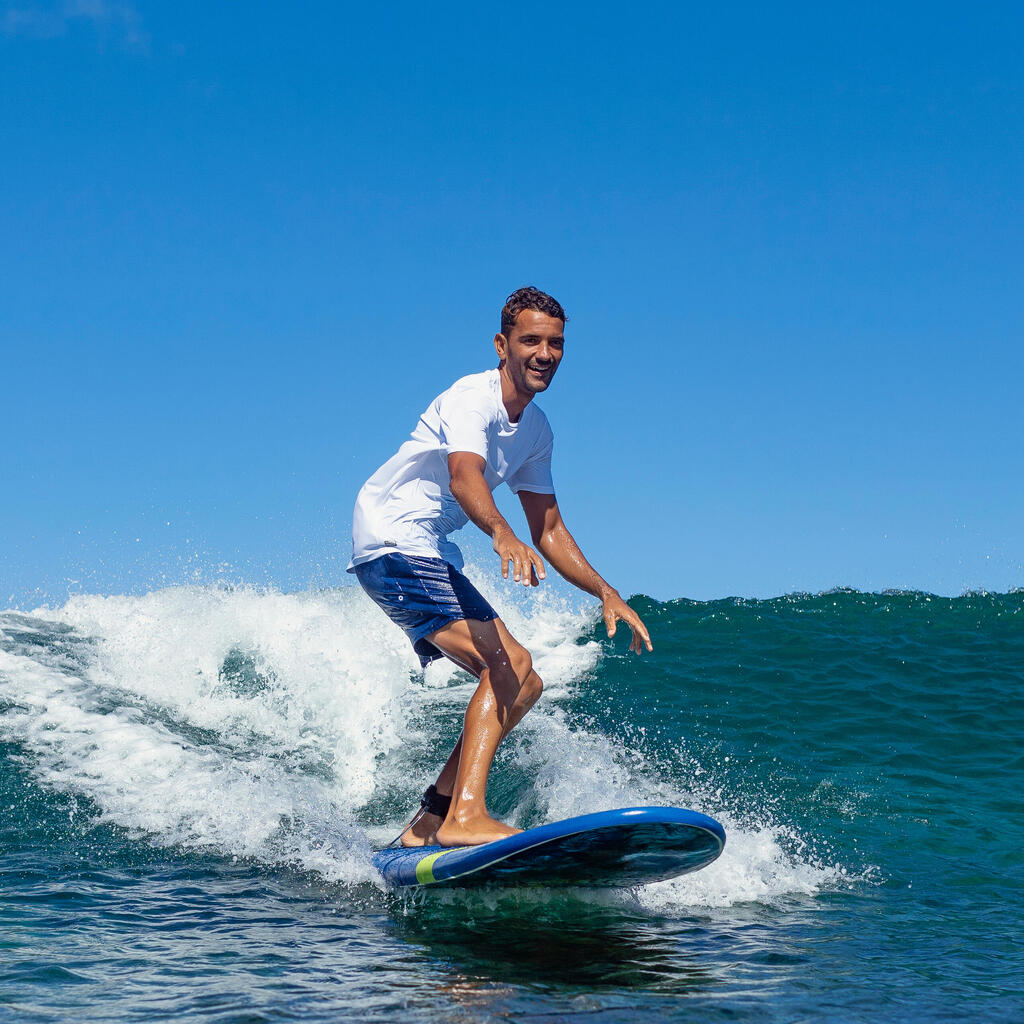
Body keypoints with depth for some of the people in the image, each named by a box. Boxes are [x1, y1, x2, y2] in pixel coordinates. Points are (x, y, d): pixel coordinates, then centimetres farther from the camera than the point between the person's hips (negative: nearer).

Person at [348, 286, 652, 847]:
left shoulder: (535, 430, 12)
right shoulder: (472, 397, -16)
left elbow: (548, 530, 18)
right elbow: (464, 478, -36)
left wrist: (606, 594, 8)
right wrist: (503, 536, -54)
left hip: (431, 556, 10)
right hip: (390, 542, -10)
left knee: (521, 683, 7)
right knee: (509, 665, -22)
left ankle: (427, 824, 8)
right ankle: (464, 816, -32)